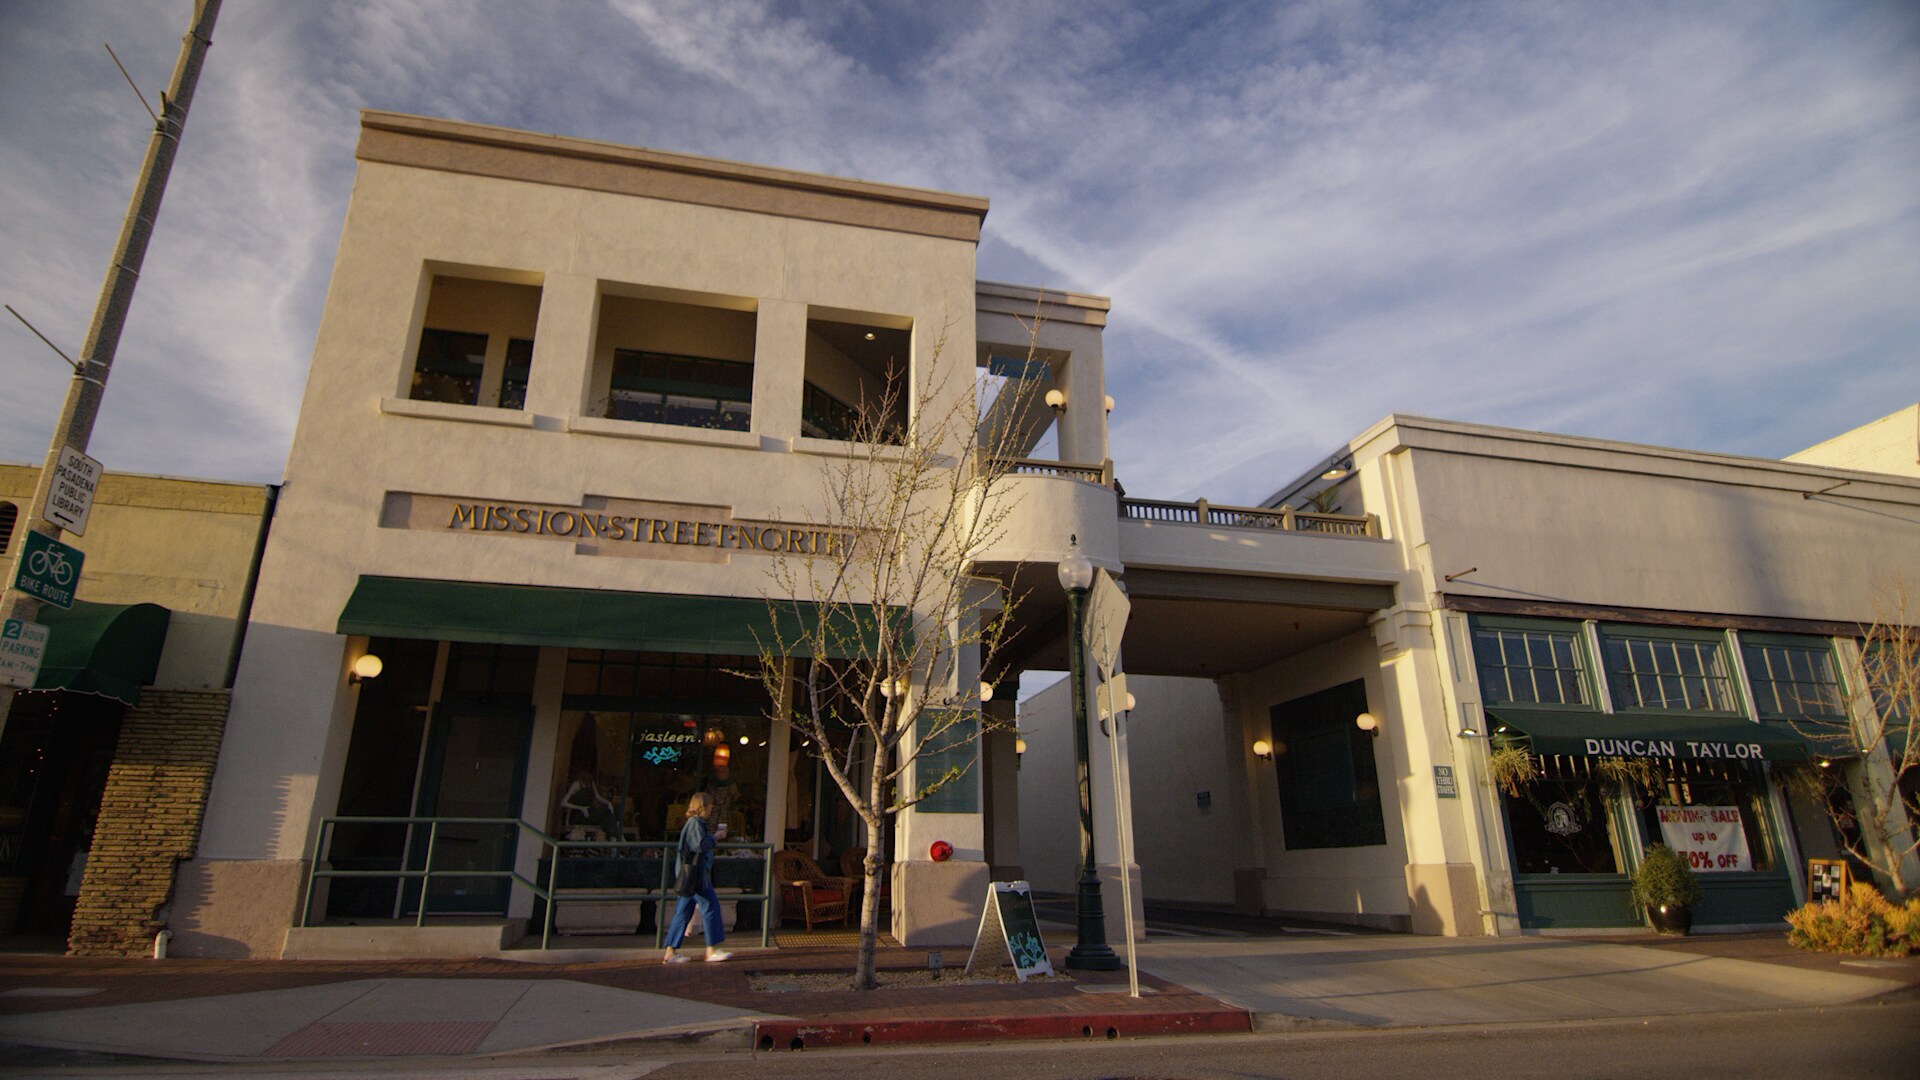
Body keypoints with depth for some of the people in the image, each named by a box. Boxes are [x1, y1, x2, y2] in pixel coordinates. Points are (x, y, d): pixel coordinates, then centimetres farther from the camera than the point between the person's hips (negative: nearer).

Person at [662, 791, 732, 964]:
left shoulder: (696, 823, 18)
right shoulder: (696, 823, -13)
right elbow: (700, 844, -23)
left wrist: (712, 834, 15)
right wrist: (716, 835, -11)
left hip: (694, 873, 10)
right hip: (696, 873, -10)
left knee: (683, 910, 9)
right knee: (710, 906, -6)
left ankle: (671, 952, 11)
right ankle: (712, 950, -3)